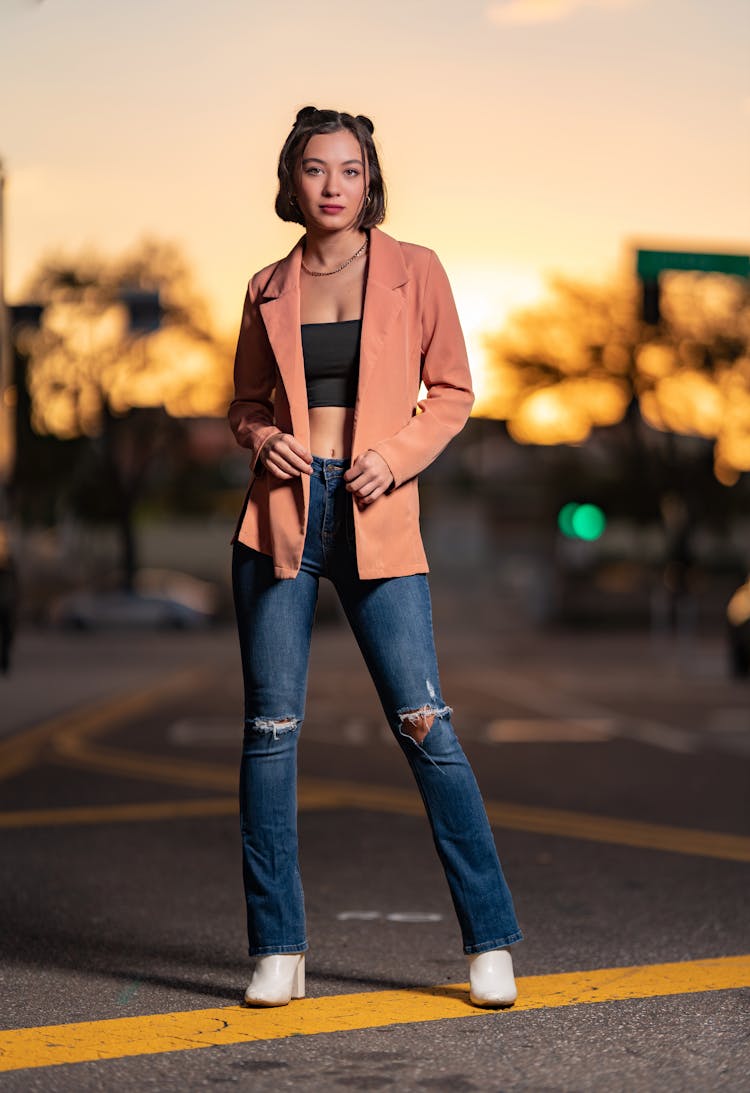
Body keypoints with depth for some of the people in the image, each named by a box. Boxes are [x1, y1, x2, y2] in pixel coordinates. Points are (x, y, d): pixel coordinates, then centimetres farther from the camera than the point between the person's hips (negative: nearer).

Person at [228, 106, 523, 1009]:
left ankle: (489, 942, 4)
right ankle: (277, 950, 10)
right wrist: (261, 437, -4)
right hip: (280, 515, 2)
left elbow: (453, 393, 6)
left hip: (375, 519, -2)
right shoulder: (269, 289, 10)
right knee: (271, 724, 1)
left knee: (422, 720, -7)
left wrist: (393, 458, -9)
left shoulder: (414, 272, 4)